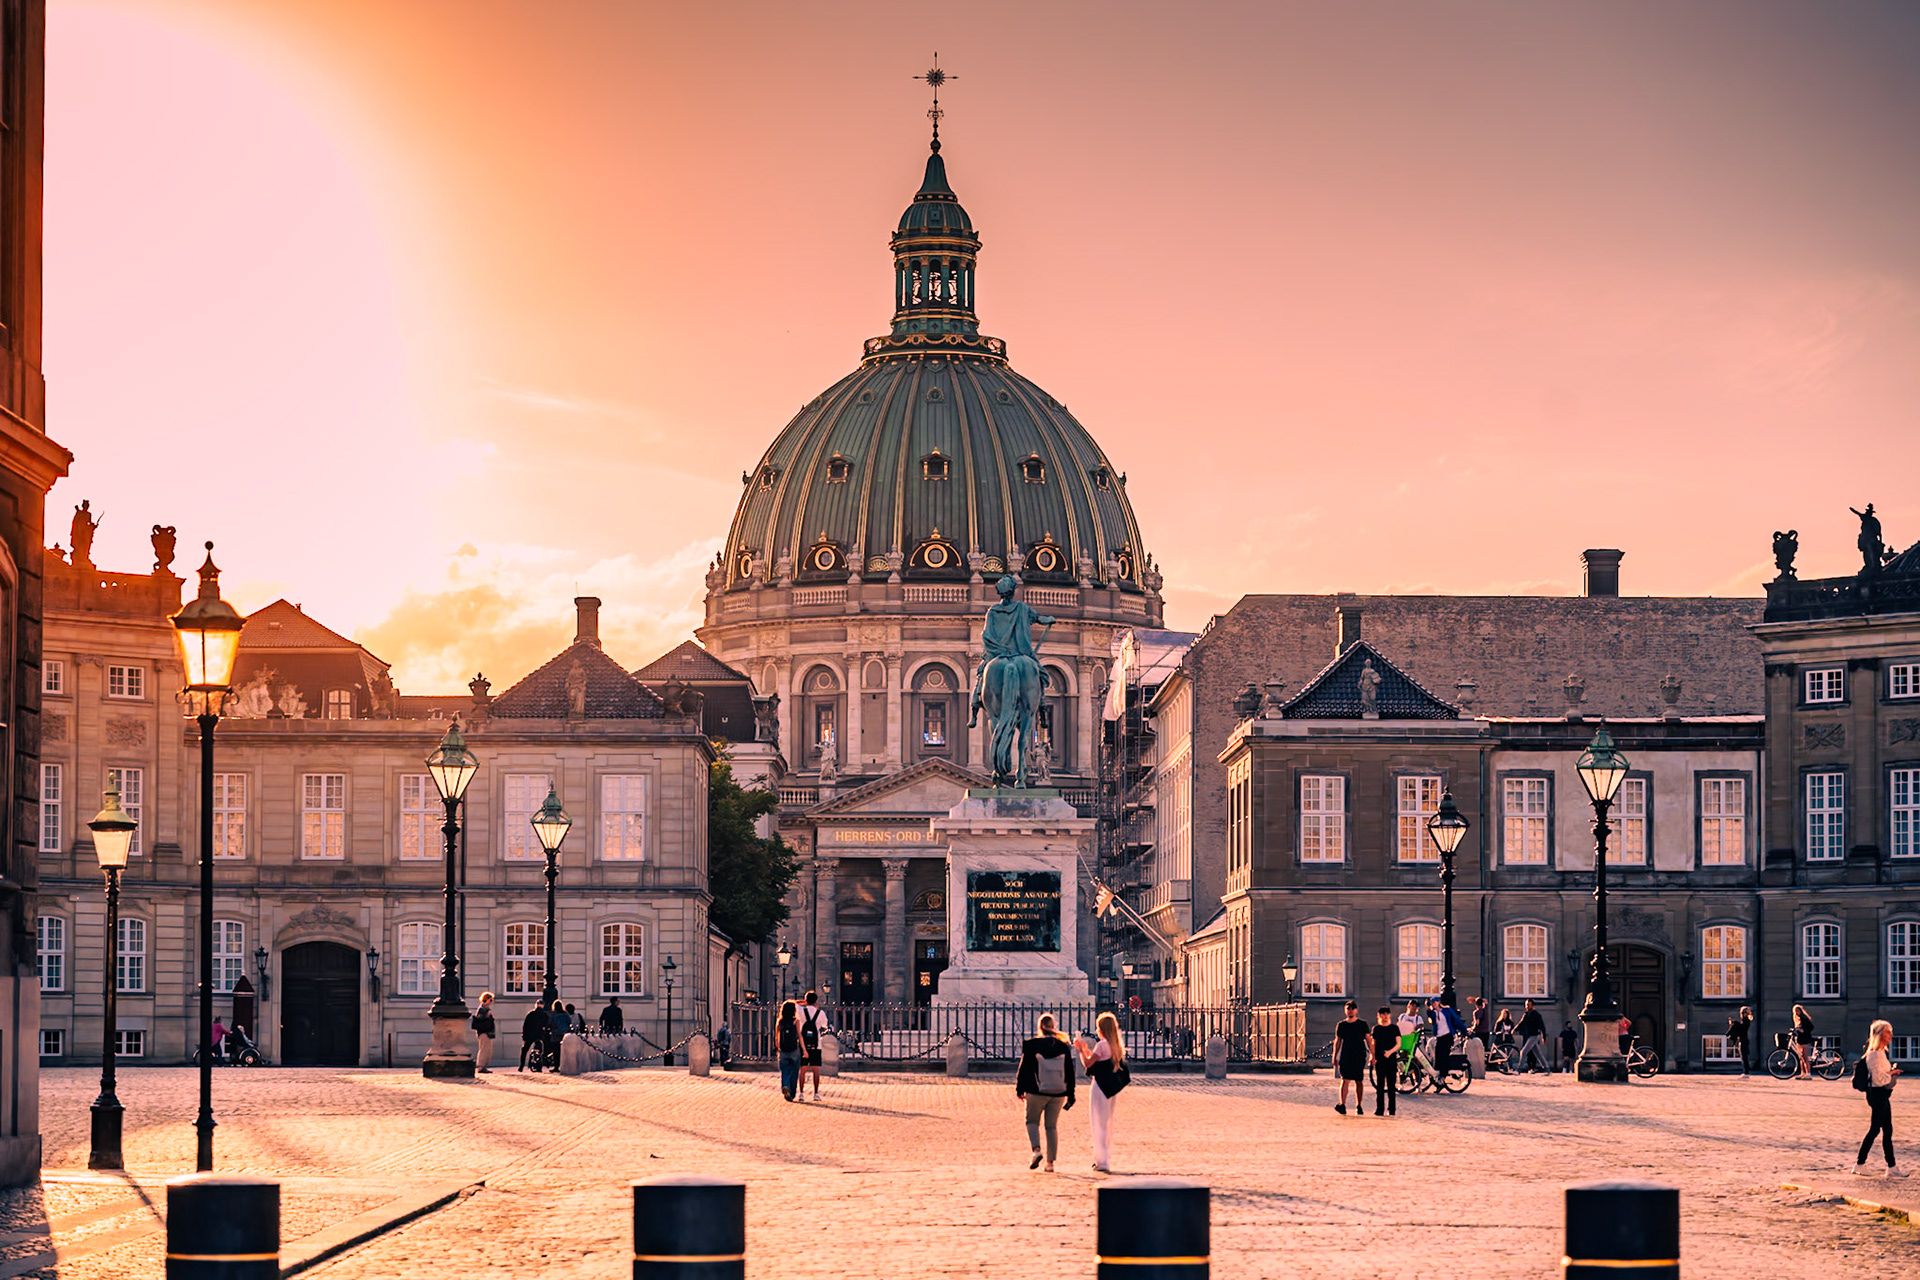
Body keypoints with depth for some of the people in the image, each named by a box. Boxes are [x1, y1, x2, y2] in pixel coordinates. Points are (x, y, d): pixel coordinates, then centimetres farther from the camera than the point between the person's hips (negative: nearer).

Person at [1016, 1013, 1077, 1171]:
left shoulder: (1031, 1045, -6)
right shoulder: (1063, 1046, 2)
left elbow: (1024, 1068, -2)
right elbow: (1070, 1073, 6)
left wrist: (1020, 1089, 11)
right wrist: (1070, 1095, 13)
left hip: (1037, 1093, -3)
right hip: (1058, 1093, 3)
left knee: (1032, 1121, 14)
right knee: (1052, 1126, 10)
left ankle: (1036, 1149, -11)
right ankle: (1050, 1162, 6)